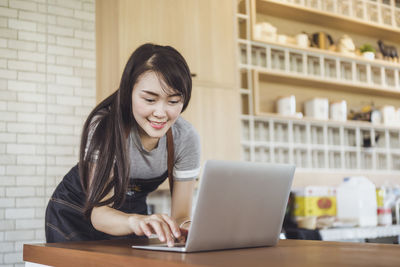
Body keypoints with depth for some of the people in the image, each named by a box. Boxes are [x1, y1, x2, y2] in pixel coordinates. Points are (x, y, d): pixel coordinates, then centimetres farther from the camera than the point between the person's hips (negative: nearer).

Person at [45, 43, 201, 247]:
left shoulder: (186, 138, -19)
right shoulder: (104, 125, -28)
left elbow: (181, 215, -17)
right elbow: (99, 212, -34)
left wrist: (187, 226, -40)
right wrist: (136, 221, -54)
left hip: (132, 211, 2)